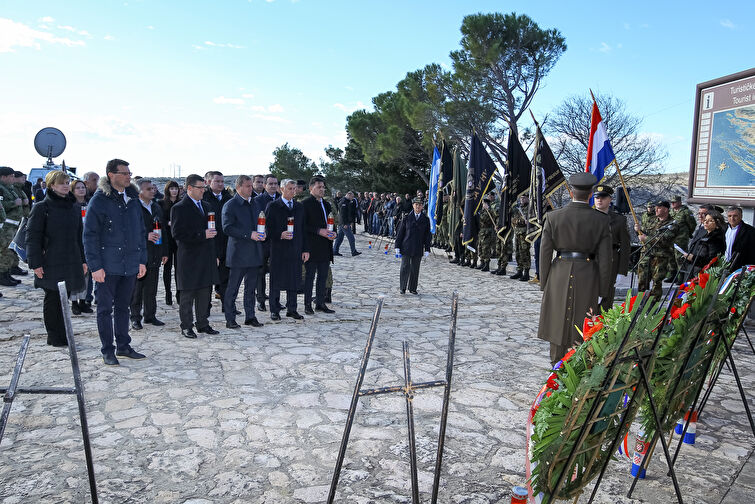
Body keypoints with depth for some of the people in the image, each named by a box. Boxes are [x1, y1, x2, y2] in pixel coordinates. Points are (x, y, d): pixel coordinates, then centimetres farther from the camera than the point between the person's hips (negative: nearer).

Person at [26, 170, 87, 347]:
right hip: (50, 263, -5)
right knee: (52, 299, 3)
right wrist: (36, 263, -12)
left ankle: (62, 335, 20)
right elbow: (32, 236, -7)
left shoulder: (74, 207, 13)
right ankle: (54, 337, 13)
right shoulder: (42, 207, -5)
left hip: (71, 262, 5)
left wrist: (83, 260, 15)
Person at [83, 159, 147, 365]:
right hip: (107, 266, -5)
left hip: (130, 265, 6)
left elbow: (140, 232, 15)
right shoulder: (99, 201, -8)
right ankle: (107, 350, 15)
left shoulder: (133, 199, 10)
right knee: (105, 308, 5)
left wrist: (142, 260, 10)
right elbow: (90, 235, -9)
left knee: (123, 307, 15)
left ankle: (123, 346, 25)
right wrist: (95, 266, -14)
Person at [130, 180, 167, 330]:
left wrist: (164, 251, 14)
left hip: (154, 254, 6)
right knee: (136, 288, 3)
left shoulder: (157, 207, 14)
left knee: (151, 288, 12)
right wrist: (146, 236, -24)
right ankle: (135, 318, 13)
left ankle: (150, 315, 22)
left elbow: (163, 230, 17)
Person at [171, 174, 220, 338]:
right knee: (187, 295, 3)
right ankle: (186, 327, 13)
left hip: (206, 258, 7)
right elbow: (177, 234, -16)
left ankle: (203, 324, 22)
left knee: (205, 293, 11)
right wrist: (202, 235, -21)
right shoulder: (179, 208, -8)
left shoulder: (206, 206, 14)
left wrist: (215, 255, 16)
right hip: (189, 259, -7)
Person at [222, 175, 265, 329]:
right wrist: (249, 235, -21)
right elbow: (227, 228, -16)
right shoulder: (230, 205, -6)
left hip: (254, 252, 6)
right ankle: (230, 319, 9)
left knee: (251, 287, 12)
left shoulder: (255, 203, 15)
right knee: (233, 288, 0)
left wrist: (261, 234, 1)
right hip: (238, 254, -6)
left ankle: (250, 316, 20)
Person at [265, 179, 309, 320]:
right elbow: (268, 228, -5)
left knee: (294, 280, 8)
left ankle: (291, 309, 19)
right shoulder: (272, 206, -2)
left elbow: (303, 229, 13)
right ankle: (274, 310, 13)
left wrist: (305, 249, 8)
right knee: (276, 280, 3)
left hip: (296, 250, 4)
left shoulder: (299, 207, 12)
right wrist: (280, 235, -22)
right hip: (278, 250, -4)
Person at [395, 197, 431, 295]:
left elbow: (427, 235, 8)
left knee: (415, 269, 7)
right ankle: (402, 288, 10)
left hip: (418, 249, 1)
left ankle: (412, 288, 19)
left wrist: (427, 249, 2)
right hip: (406, 247, -1)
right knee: (405, 268, -1)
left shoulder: (426, 219, 6)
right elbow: (400, 233, 4)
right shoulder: (407, 218, 2)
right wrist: (397, 246, 0)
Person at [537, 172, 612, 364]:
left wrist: (544, 283, 6)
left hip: (559, 275, 1)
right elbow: (604, 257, -4)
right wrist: (602, 289, 4)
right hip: (587, 277, 0)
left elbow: (545, 252, -3)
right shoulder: (601, 220, -5)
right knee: (582, 324, 10)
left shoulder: (553, 217, -5)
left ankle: (557, 364, 22)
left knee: (558, 320, 12)